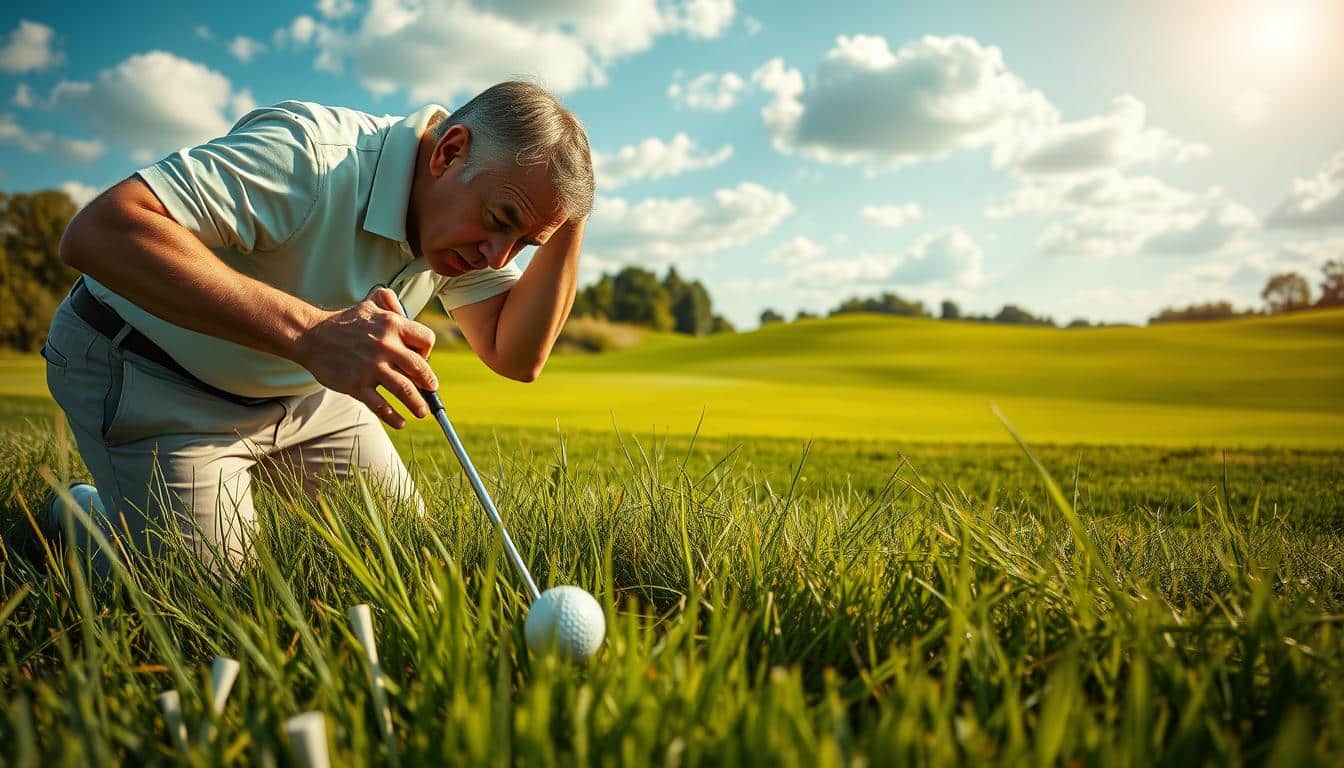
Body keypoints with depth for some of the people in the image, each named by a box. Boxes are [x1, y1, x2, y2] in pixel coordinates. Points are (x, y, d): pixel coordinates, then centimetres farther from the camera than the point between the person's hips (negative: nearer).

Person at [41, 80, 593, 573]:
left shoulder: (468, 234, -11)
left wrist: (568, 226, -26)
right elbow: (96, 231, -45)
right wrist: (310, 330, -54)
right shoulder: (313, 154, -35)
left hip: (300, 387, 7)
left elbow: (516, 355, -16)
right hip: (146, 378, -6)